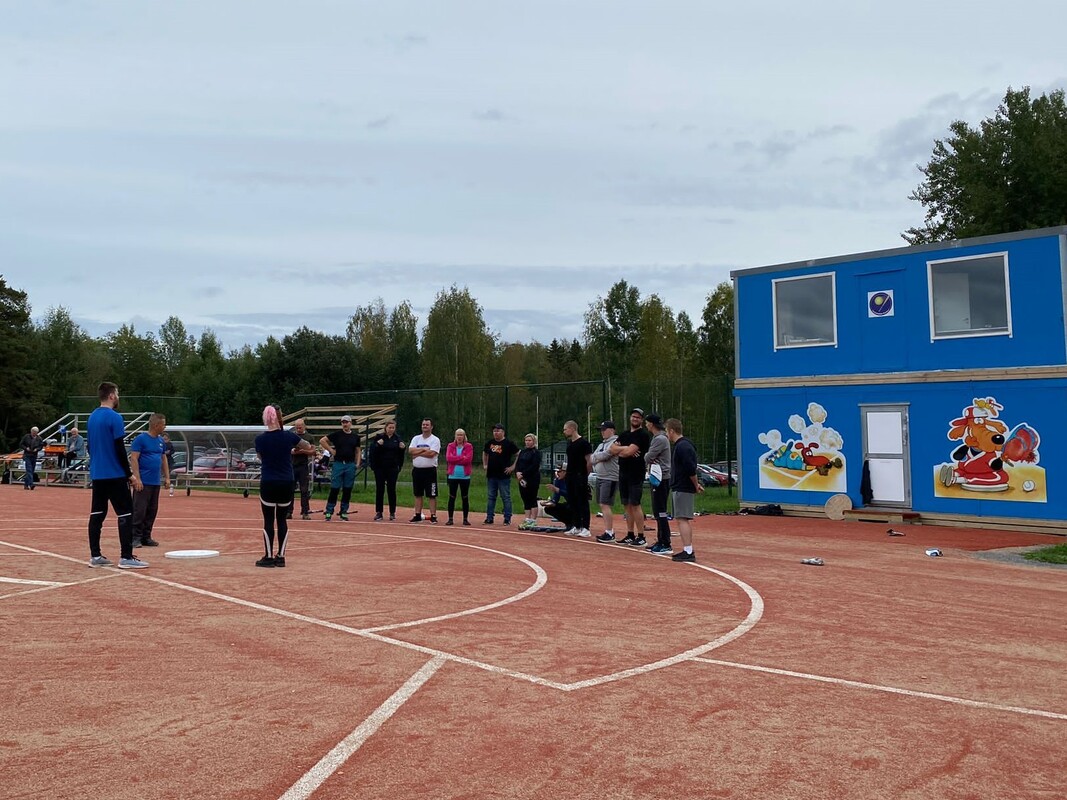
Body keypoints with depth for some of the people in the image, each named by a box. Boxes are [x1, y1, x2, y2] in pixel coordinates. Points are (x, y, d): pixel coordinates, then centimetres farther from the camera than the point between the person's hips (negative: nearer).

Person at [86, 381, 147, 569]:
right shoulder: (114, 417, -13)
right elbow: (120, 449, -16)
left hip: (97, 475, 8)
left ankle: (95, 556, 11)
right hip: (115, 475, -8)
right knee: (125, 513, -5)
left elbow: (91, 447, 19)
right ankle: (126, 557, -7)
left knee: (97, 513, 9)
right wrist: (130, 474, -11)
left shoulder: (92, 418, 12)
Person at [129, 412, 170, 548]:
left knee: (152, 511, 9)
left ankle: (146, 537, 16)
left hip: (156, 482, 7)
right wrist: (137, 479, -18)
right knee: (139, 510, -7)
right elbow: (133, 459, -12)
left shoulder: (161, 441, 15)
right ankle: (136, 538, -1)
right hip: (143, 482, -7)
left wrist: (167, 477, 16)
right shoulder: (140, 439, -8)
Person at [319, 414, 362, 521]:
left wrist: (357, 463, 4)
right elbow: (322, 440, 0)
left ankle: (344, 512, 14)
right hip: (338, 464, -3)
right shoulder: (337, 434, 1)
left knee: (347, 489, 5)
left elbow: (358, 451, 15)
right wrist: (331, 450, -4)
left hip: (350, 465, 3)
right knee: (334, 488, -3)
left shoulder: (355, 436, 10)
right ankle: (329, 512, 2)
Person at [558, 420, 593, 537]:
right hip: (570, 478, 9)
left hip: (580, 478, -9)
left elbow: (589, 462, -12)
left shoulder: (583, 442, -12)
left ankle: (585, 528, -4)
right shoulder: (569, 443, 14)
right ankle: (577, 527, 19)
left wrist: (585, 475, -6)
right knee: (572, 503, 11)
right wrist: (566, 471, 11)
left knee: (583, 503, -6)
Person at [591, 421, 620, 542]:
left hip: (610, 478, -9)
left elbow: (605, 455, -19)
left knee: (605, 505, -13)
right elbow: (592, 458, 13)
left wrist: (596, 457, -1)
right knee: (603, 505, 10)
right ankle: (610, 531, 17)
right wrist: (599, 458, -7)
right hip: (600, 477, 9)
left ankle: (609, 533, -12)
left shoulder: (615, 442, -10)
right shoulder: (601, 444, 19)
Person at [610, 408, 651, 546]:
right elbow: (612, 450, 7)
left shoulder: (643, 435, -8)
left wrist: (620, 450, 1)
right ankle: (630, 535, 16)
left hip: (636, 474, -8)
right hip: (623, 473, 8)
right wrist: (626, 449, -8)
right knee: (627, 505, 9)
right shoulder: (624, 434, 17)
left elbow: (629, 451, -17)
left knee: (635, 504, -10)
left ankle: (641, 537, -6)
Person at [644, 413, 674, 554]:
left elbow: (648, 458, -16)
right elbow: (650, 457, 17)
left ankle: (666, 545, -10)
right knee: (657, 513, 15)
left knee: (661, 513, -10)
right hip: (657, 479, 11)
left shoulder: (660, 439, -15)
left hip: (661, 479, -11)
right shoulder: (656, 438, 18)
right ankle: (660, 542, 22)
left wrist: (645, 457, 4)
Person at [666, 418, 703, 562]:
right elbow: (690, 469, 19)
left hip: (682, 489, -11)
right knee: (686, 519, 13)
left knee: (682, 519, -10)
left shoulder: (682, 447, -18)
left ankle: (688, 552, -11)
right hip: (683, 488, 11)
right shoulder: (682, 445, 15)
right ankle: (688, 551, 18)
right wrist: (696, 484, 14)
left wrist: (696, 486, -12)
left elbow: (691, 470, -23)